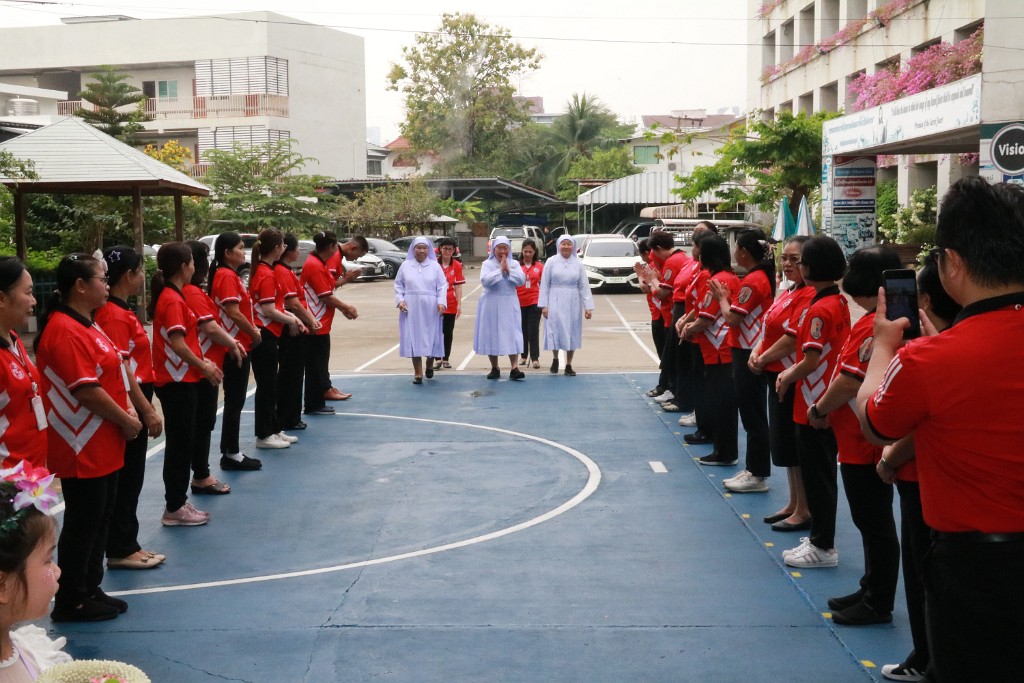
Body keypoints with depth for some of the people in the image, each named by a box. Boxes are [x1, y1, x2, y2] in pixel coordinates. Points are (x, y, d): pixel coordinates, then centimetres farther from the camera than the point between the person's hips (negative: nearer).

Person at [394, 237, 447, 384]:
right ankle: (418, 373, 4)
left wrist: (441, 302, -10)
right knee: (414, 338, -2)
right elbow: (398, 285, 10)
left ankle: (429, 365, 31)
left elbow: (442, 286, 3)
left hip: (430, 309, 0)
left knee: (431, 337, 4)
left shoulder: (435, 266, 6)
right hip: (411, 308, 0)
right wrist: (400, 300, -4)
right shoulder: (406, 266, 7)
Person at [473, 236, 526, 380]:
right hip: (491, 304, -1)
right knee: (492, 335, 2)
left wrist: (509, 270, -13)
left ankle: (514, 368, -8)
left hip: (509, 304, 1)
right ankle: (494, 368, 12)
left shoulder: (514, 264, 7)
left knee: (511, 335, -5)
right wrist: (500, 270, -15)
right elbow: (484, 281, -16)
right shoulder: (487, 264, 0)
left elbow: (521, 280, -6)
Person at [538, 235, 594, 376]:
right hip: (555, 302, -1)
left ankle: (568, 366, 15)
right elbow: (544, 284, 0)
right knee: (555, 332, -1)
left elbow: (584, 286, 1)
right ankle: (555, 359, 23)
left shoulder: (578, 263, 3)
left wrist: (588, 306, -4)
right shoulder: (551, 261, -1)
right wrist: (544, 305, -6)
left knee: (571, 334, 6)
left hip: (573, 303, 2)